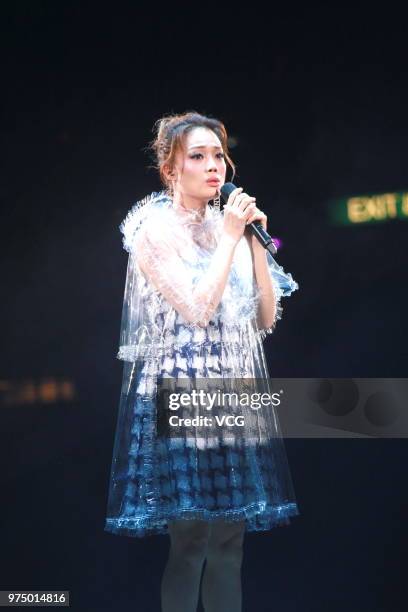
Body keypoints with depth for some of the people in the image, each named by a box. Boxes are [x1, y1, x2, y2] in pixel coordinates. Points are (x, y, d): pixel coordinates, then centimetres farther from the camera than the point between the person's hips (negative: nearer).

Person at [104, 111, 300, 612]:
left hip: (234, 389, 7)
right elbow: (196, 308, -18)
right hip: (180, 388, -6)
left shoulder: (229, 227, 13)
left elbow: (266, 318, 9)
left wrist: (255, 241, 1)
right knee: (189, 543, -7)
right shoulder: (155, 228, -5)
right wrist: (230, 237, -11)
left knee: (229, 543, 8)